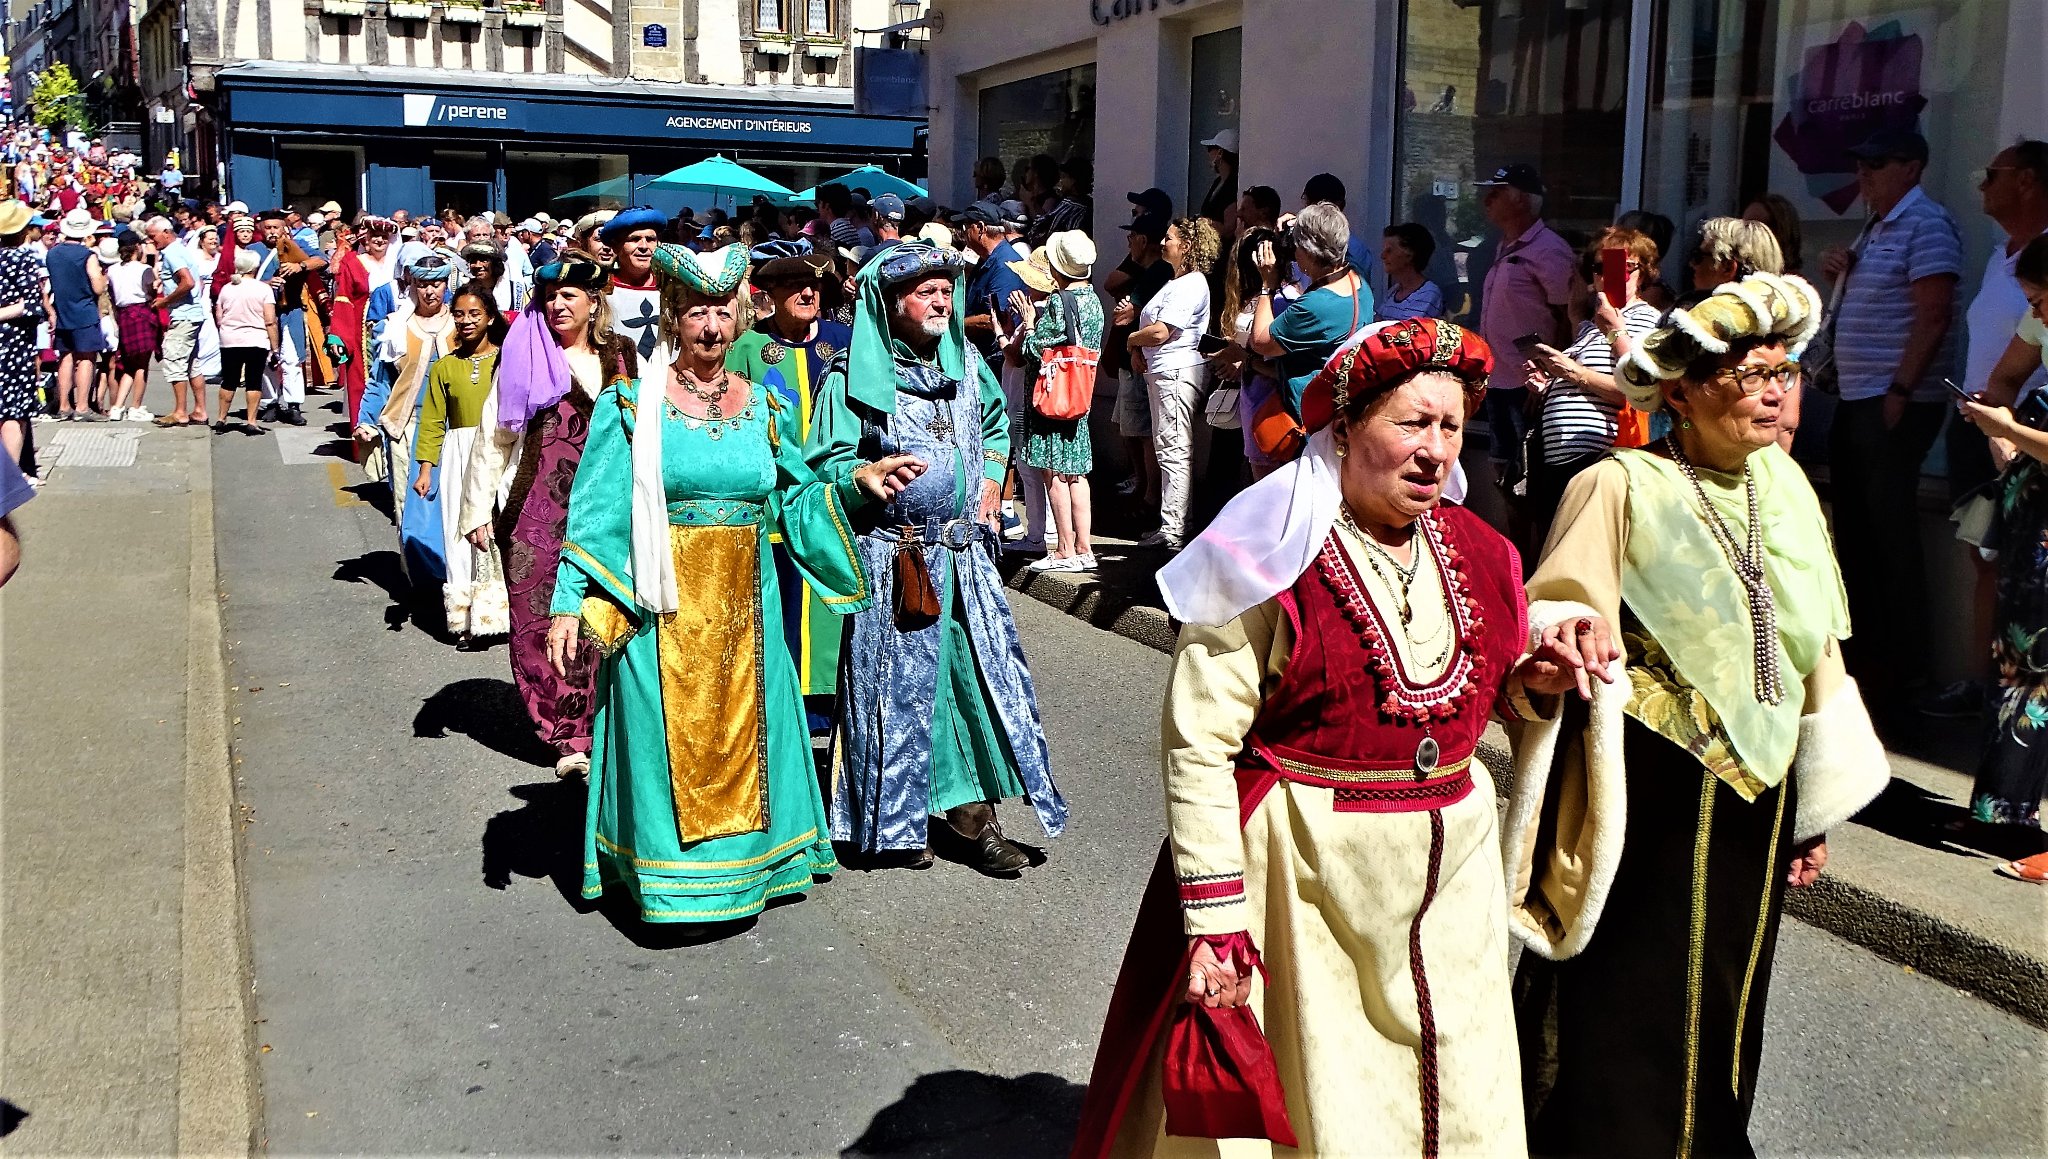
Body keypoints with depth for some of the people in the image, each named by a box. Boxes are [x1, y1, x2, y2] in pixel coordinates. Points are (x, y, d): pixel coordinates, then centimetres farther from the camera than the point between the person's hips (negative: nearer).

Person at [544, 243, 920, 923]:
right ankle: (671, 874, 16)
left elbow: (794, 498, 10)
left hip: (744, 608, 4)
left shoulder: (760, 406, 9)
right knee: (671, 736, 1)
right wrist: (569, 603, -12)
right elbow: (596, 512, -7)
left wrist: (856, 483, -5)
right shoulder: (632, 406, -3)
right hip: (665, 610, -4)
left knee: (743, 729, 10)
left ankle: (744, 858, 26)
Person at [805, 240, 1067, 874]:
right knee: (896, 686, 1)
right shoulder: (851, 377, -7)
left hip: (965, 553, 5)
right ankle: (895, 821, 16)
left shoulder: (965, 361, 10)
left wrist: (991, 487, 14)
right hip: (892, 559, -5)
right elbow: (826, 464, -8)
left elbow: (996, 424, 27)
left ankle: (968, 811, 14)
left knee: (977, 671, 3)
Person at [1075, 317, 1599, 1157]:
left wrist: (1531, 681, -4)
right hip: (1300, 877, -6)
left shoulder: (1478, 554, 4)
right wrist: (1215, 920, -20)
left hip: (1450, 867, 6)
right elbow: (1196, 744, -17)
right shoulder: (1276, 558, -15)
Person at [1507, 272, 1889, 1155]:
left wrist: (1815, 808, 14)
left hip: (1757, 794, 6)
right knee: (1626, 1013, 2)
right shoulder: (1620, 488, -11)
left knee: (1720, 1008, 15)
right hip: (1649, 794, -5)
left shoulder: (1784, 486, 5)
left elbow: (1815, 652, 12)